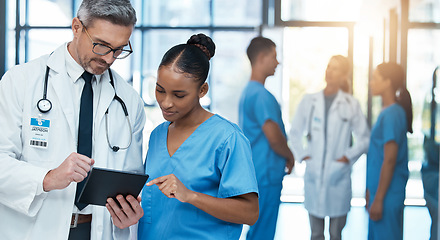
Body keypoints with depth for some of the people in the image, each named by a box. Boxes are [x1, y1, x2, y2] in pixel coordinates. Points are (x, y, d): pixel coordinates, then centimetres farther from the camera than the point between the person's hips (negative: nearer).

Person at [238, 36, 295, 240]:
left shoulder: (248, 92, 15)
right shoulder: (261, 95, -18)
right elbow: (274, 137, -23)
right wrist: (290, 157, -4)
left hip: (256, 175, 10)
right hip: (267, 177, -10)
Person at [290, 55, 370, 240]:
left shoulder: (351, 105, 1)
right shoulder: (308, 101, 6)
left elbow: (364, 138, 6)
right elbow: (295, 132, 15)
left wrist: (348, 157, -4)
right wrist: (302, 155, 4)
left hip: (339, 176, -1)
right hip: (313, 175, 1)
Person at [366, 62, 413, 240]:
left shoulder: (392, 115, -17)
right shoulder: (388, 112, 12)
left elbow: (389, 161, -20)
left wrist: (378, 200, -18)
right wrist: (371, 192, 19)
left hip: (388, 195, -9)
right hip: (379, 191, 9)